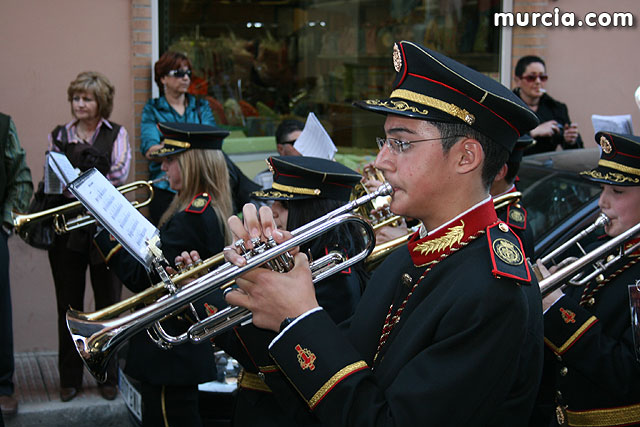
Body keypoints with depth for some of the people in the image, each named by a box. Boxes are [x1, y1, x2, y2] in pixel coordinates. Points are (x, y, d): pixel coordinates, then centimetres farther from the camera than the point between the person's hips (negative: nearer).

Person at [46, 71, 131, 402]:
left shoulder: (116, 134, 3)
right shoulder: (59, 136, 9)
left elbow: (120, 175, -11)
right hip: (66, 228, 2)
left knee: (108, 303, 6)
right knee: (69, 305, 8)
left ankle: (108, 376, 18)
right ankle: (70, 377, 19)